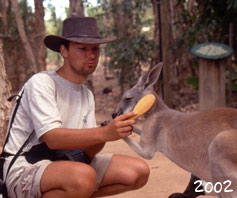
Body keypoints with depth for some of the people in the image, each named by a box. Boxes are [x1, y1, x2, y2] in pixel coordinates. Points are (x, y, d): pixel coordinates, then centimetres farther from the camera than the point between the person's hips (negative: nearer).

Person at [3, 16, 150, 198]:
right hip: (26, 169, -8)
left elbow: (86, 151, 2)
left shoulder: (87, 95, 11)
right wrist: (104, 133, -36)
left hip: (66, 164, 8)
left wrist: (113, 130, -19)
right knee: (83, 176, -38)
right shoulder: (41, 83, -12)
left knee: (139, 171, -5)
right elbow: (52, 138, -25)